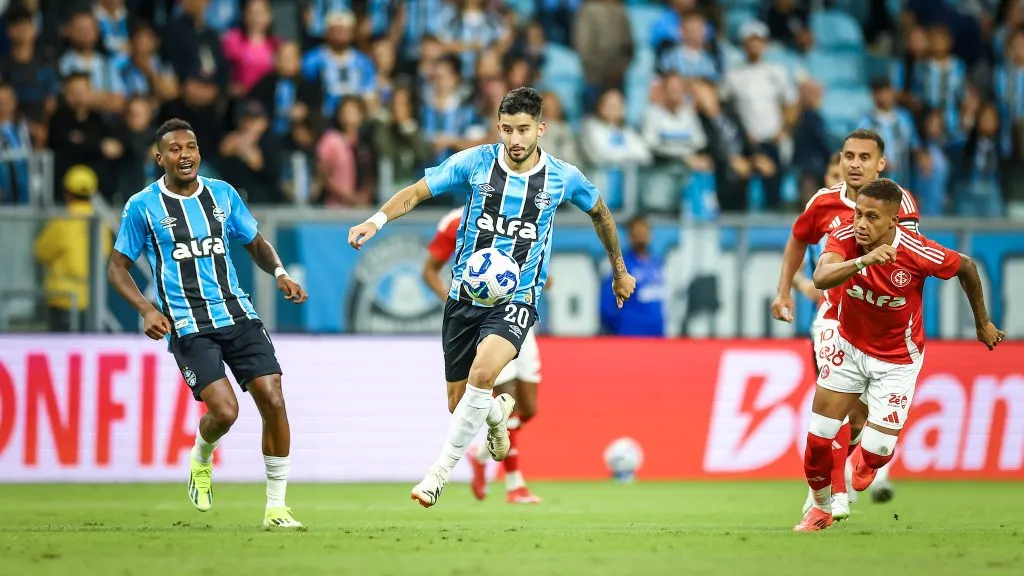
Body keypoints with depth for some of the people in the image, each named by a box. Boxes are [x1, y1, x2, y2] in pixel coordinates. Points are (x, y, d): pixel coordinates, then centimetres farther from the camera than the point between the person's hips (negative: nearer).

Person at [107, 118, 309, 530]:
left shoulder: (222, 194, 9)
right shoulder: (142, 207, -1)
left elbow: (256, 244, 21)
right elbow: (117, 268, 5)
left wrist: (279, 273, 0)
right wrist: (147, 310, -12)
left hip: (237, 314, 4)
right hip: (187, 325, -4)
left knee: (272, 400, -10)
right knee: (224, 410, -20)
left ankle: (275, 509, 2)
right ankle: (201, 458, 19)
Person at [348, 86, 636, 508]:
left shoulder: (563, 178, -2)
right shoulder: (474, 162, -5)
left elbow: (600, 212, 17)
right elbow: (418, 191, -3)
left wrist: (619, 270, 27)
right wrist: (377, 220, -22)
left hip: (516, 300, -2)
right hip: (465, 295, 2)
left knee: (483, 371, -31)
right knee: (459, 403, 8)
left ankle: (440, 471, -21)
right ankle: (498, 412, 47)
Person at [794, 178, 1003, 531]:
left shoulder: (920, 254, -28)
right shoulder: (845, 237, -23)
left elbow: (967, 268, -7)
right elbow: (821, 279, -41)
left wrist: (982, 323, 6)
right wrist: (863, 260, -58)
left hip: (897, 359, -2)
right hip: (850, 346, 2)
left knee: (877, 450, -9)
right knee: (818, 437, -2)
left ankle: (865, 460, 32)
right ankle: (821, 509, 27)